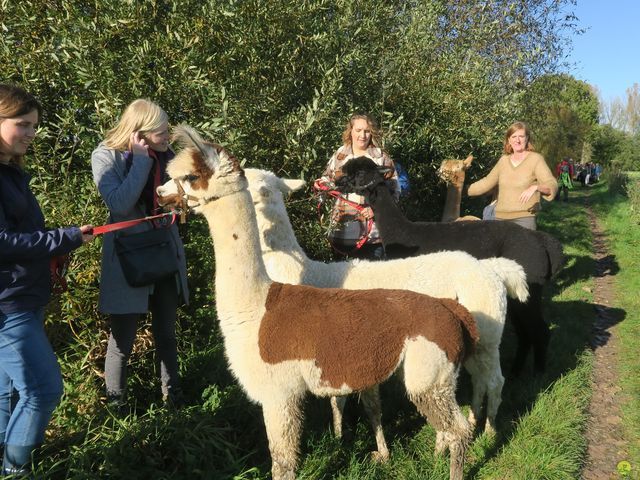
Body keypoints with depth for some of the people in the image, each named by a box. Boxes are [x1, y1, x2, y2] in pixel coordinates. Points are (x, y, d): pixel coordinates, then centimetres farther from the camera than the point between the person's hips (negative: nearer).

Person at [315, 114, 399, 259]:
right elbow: (328, 179, 19)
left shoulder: (382, 157, 0)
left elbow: (394, 190, -1)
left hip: (373, 227, -3)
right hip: (343, 225, 3)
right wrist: (322, 184, -4)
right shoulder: (339, 155, 8)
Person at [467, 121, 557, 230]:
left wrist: (536, 187, -32)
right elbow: (486, 182, 22)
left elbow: (552, 185, -13)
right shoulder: (503, 160, 11)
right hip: (500, 218, 5)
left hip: (524, 218, -5)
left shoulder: (535, 159, -3)